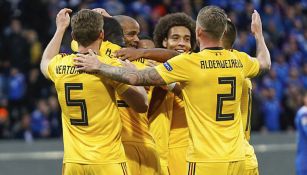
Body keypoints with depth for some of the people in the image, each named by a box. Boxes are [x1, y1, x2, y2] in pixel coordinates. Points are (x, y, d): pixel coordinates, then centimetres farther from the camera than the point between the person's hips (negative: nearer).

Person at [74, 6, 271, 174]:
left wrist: (98, 66, 0)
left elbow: (136, 78, -13)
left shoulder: (188, 63, -11)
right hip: (236, 158, 6)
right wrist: (258, 33, 51)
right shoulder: (239, 61, 6)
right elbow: (264, 63, 32)